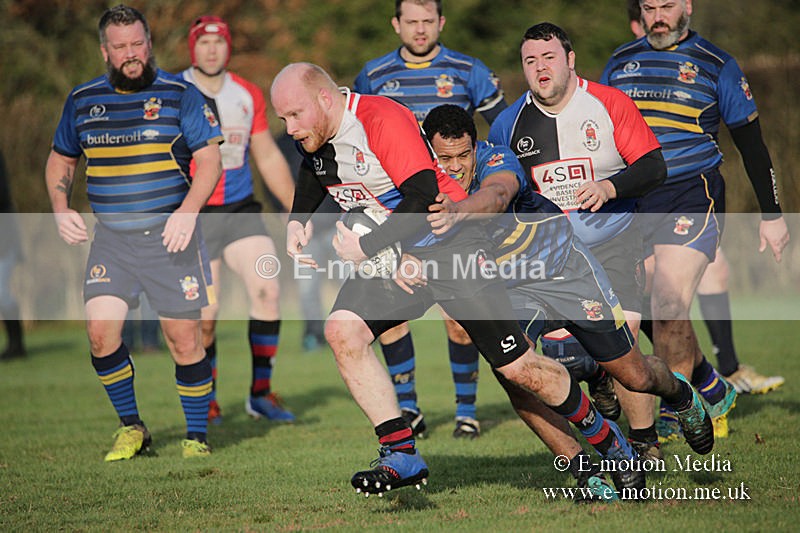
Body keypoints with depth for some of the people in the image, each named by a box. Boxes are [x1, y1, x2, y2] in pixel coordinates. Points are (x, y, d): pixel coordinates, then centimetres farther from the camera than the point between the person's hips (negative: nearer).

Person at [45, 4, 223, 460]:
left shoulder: (180, 94, -2)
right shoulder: (82, 101, 8)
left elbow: (210, 158, -5)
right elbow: (61, 160, 21)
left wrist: (188, 212, -19)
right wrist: (61, 209, 3)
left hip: (170, 236, -3)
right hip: (110, 238, 3)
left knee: (185, 338, -3)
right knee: (101, 329, -11)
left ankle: (197, 437, 13)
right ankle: (131, 428, 8)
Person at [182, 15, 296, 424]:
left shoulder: (249, 96, 7)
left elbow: (268, 158, 16)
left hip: (241, 212, 3)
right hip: (193, 217, -3)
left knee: (267, 291, -14)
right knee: (204, 317, -5)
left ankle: (260, 393, -2)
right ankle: (207, 399, 17)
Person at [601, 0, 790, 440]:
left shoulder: (715, 65, 1)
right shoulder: (620, 61, 12)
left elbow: (750, 142, 5)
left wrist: (771, 216, 3)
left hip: (692, 198, -4)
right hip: (632, 203, 4)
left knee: (669, 306, -17)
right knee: (662, 317, 1)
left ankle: (673, 416, -4)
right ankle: (713, 392, 23)